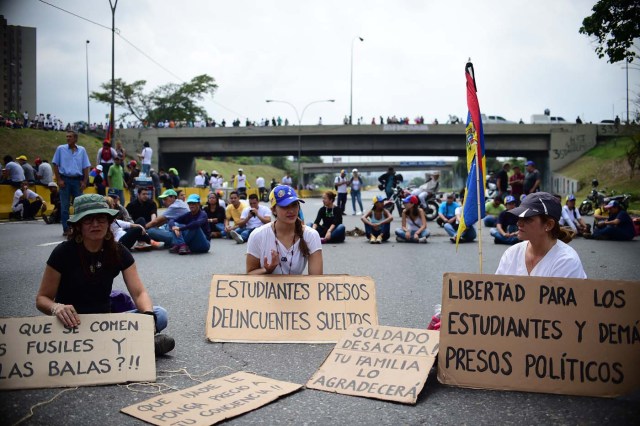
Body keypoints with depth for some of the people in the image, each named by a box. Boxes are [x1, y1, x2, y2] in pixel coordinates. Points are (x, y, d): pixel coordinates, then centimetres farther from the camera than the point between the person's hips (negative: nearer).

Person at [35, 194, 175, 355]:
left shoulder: (118, 252, -5)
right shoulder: (63, 252, -13)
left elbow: (139, 293, -10)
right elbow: (42, 299, -7)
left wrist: (148, 314, -32)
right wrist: (57, 308, -32)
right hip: (71, 324, -2)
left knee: (159, 315, -19)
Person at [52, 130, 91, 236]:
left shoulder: (82, 150, 7)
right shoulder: (61, 149, 3)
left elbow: (86, 167, 7)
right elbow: (55, 165, 2)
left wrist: (84, 182, -1)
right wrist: (59, 180, -6)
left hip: (77, 180, 1)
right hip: (65, 180, -1)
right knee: (64, 206, 1)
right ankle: (66, 229, 6)